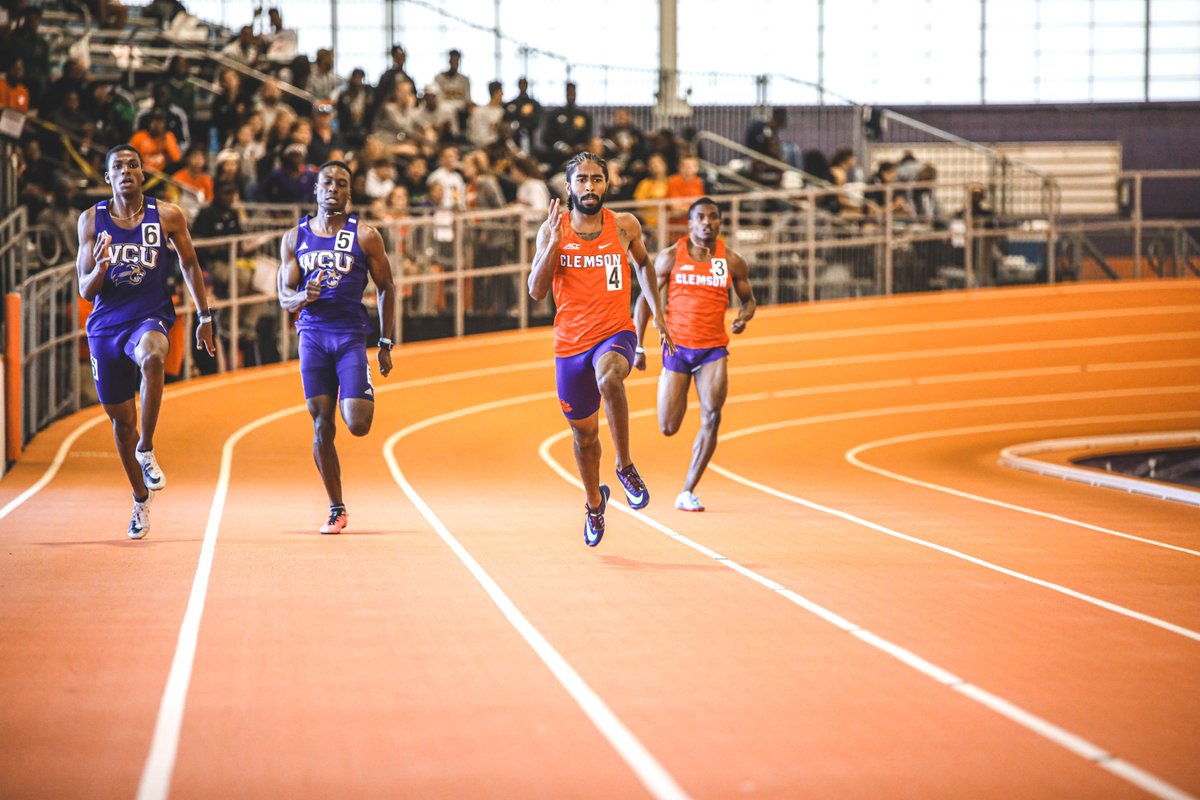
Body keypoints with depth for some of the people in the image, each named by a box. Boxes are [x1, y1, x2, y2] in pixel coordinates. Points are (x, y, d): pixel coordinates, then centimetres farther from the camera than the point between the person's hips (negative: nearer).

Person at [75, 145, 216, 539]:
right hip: (106, 325, 3)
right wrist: (101, 267, -21)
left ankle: (146, 450, -23)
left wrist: (205, 318, 11)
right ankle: (141, 500, 33)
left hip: (150, 318, -2)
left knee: (151, 357, -40)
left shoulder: (168, 216, -2)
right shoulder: (92, 221, 0)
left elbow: (190, 265, 11)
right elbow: (85, 291, 1)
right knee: (121, 419, 11)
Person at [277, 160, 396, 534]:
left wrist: (386, 344, 4)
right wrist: (303, 297, -15)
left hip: (351, 336, -2)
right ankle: (336, 510, 10)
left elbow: (385, 289, 8)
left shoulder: (365, 236, 1)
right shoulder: (294, 238, 8)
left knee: (357, 424, -13)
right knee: (322, 425, 0)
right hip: (312, 335, 2)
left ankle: (364, 397, 26)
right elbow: (284, 298, 9)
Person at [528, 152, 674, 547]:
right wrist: (554, 243, -19)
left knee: (609, 378, -38)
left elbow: (643, 264, 18)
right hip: (571, 341, 2)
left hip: (615, 333, -2)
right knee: (584, 433, 14)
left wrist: (657, 313, 13)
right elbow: (536, 291, -8)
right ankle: (594, 503, 41)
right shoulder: (552, 229, -2)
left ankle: (625, 465, -21)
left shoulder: (625, 226, -2)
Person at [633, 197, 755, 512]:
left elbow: (748, 299, 14)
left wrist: (743, 317, -10)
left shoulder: (732, 261, 1)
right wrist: (638, 347, 1)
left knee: (712, 417, -17)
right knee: (668, 428, 0)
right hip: (677, 347, -1)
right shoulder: (671, 257, -2)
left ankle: (687, 492, -7)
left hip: (713, 350, 1)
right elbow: (645, 299, 4)